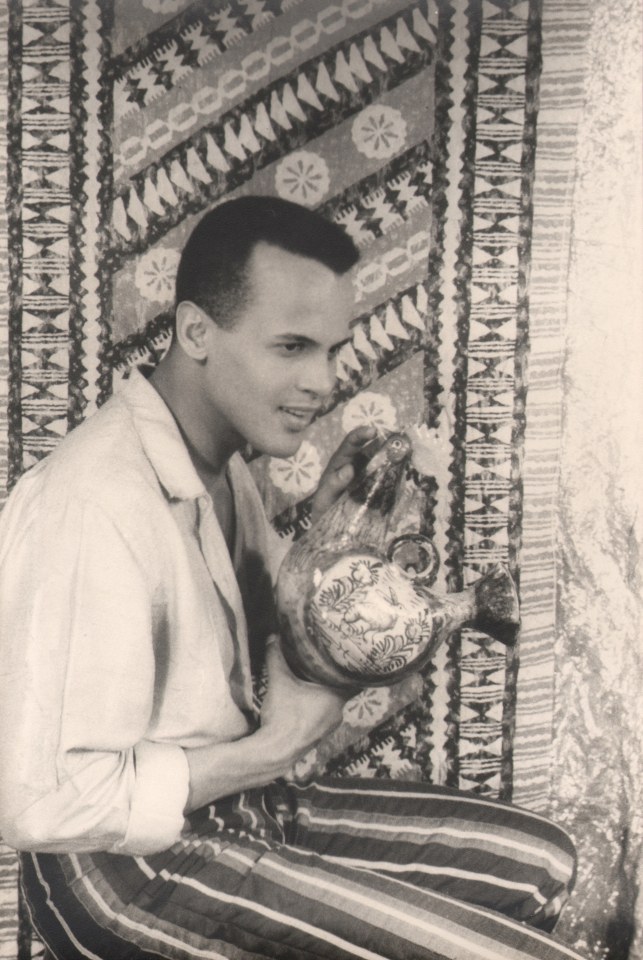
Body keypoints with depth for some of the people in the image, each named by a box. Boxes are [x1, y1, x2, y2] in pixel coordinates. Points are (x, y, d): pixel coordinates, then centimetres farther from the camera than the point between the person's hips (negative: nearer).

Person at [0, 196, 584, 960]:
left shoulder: (219, 461, 4)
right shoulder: (94, 502, -26)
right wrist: (275, 749, -18)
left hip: (235, 806, 9)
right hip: (131, 868, -9)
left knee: (540, 863, 10)